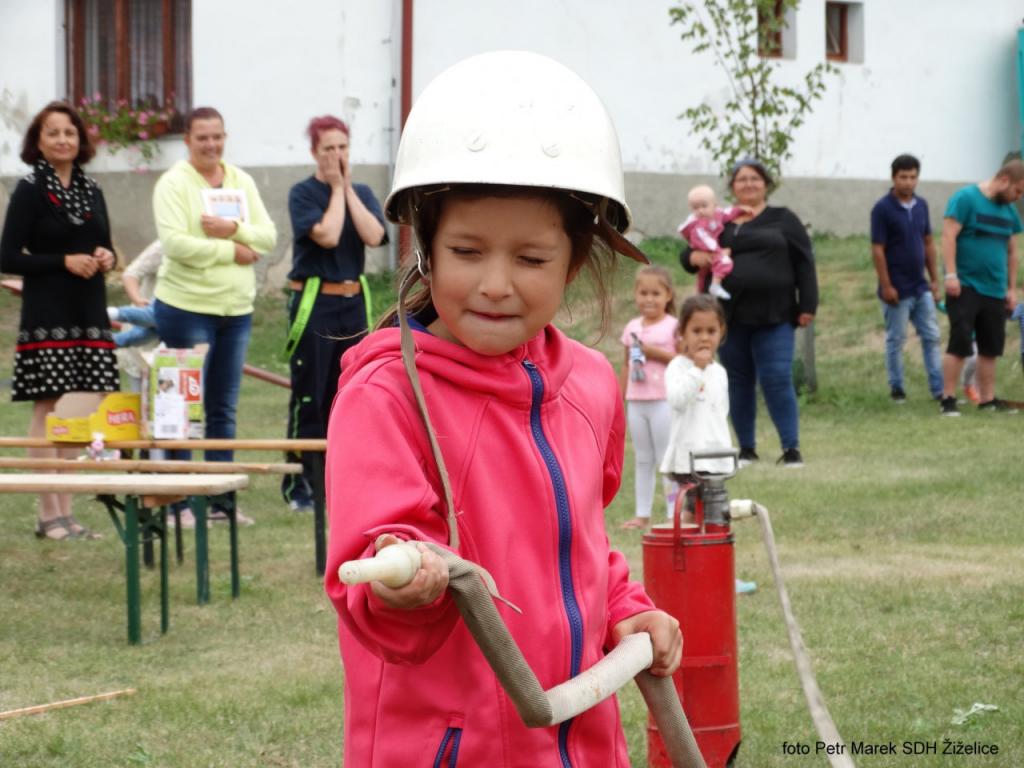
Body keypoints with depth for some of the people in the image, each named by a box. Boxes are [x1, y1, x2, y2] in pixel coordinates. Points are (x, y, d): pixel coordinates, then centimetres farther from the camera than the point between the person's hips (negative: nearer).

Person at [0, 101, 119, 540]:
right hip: (48, 316, -6)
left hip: (89, 314, 6)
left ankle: (65, 512, 11)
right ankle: (49, 515, -2)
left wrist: (105, 257, 0)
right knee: (47, 409, -5)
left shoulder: (91, 191, 14)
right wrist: (64, 261, -15)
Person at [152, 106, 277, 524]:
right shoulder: (174, 183, -5)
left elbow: (268, 236, 5)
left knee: (224, 410, 10)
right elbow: (175, 242, -17)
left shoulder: (242, 182, 12)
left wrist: (233, 229, -14)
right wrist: (232, 252, -13)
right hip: (186, 306, -6)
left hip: (236, 308, 6)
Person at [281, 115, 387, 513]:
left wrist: (348, 188, -6)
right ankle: (299, 484, 3)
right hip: (313, 301, -4)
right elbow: (327, 235, -19)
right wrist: (336, 187, -9)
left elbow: (374, 236, -8)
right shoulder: (303, 193, -3)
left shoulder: (362, 193, 10)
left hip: (353, 301, 5)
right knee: (309, 396, -3)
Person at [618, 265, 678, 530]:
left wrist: (655, 352, -18)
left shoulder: (673, 326, -5)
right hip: (636, 401, 5)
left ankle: (674, 512, 1)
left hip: (663, 401, -5)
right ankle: (642, 514, 14)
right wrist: (618, 401, 13)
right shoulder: (632, 328, 10)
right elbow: (626, 366, 15)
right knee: (642, 459, 10)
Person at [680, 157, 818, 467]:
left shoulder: (783, 219, 6)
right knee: (738, 382, 7)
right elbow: (687, 255, 16)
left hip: (773, 317, -3)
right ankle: (746, 449, 16)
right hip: (731, 317, 3)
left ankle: (791, 448, -6)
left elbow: (804, 263, 3)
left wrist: (807, 306, -5)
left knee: (777, 380, -10)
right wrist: (694, 257, -9)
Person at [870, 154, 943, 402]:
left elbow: (928, 243, 14)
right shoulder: (882, 209, -11)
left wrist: (934, 280, 11)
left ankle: (938, 389, 7)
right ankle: (896, 389, 14)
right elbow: (877, 250, -13)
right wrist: (886, 286, -16)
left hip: (921, 287, 6)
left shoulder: (921, 205, 7)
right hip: (897, 289, -6)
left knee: (931, 337, 4)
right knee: (896, 340, 4)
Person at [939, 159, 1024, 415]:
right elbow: (949, 236, -13)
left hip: (995, 291, 7)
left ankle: (988, 400, 15)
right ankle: (948, 400, -4)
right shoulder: (965, 199, -7)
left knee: (990, 349, 8)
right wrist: (951, 274, -20)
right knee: (960, 344, -9)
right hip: (965, 288, -7)